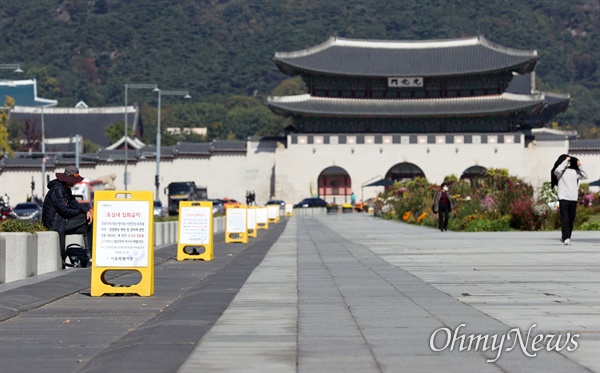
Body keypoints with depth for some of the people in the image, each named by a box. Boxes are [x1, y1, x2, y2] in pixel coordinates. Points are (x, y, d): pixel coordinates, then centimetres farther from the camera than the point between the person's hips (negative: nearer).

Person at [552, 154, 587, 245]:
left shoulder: (574, 171, 14)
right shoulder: (560, 172, 2)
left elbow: (585, 176, 12)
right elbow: (557, 170, -20)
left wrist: (580, 166, 2)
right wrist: (565, 161, -12)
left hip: (573, 199, 4)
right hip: (563, 198, -4)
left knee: (571, 220, 6)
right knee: (565, 219, -12)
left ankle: (564, 237, 18)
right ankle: (566, 238, -17)